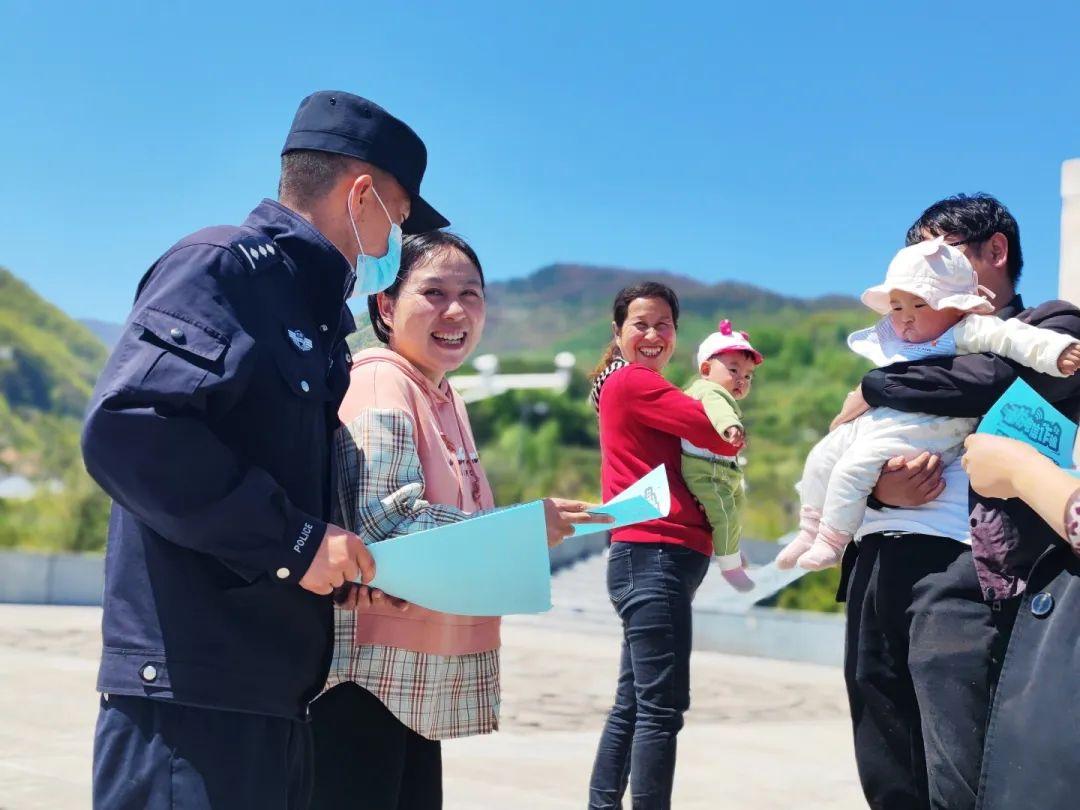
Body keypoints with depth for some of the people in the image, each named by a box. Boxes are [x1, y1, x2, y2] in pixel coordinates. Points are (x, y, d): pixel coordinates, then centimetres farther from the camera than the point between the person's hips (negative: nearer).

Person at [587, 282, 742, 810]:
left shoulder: (642, 388, 21)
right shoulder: (634, 382, -8)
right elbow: (723, 438, -13)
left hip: (650, 557, 11)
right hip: (655, 553, -11)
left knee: (633, 704, 15)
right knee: (662, 707, -12)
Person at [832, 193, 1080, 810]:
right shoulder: (931, 348, 28)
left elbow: (990, 381, -13)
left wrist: (873, 390, 1)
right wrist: (877, 485, -5)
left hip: (964, 568, -6)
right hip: (878, 564, 7)